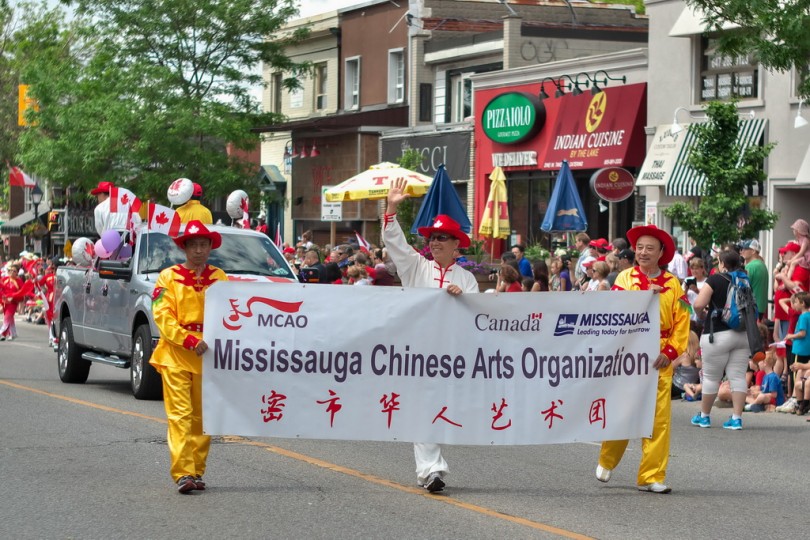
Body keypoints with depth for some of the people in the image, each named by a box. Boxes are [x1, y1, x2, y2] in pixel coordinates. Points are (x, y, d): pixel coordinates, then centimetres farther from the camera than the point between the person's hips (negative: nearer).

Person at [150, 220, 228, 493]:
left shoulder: (219, 278, 9)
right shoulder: (169, 277, 3)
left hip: (208, 357, 3)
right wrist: (190, 341, -16)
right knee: (180, 415, -9)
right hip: (175, 355, -3)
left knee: (202, 417, 6)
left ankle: (197, 471, 13)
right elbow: (163, 316, -5)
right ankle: (183, 473, -14)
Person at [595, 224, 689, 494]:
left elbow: (682, 323, 4)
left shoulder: (672, 284, 7)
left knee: (659, 419, -4)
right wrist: (645, 296, -19)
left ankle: (651, 477, 0)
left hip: (659, 359, 1)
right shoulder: (625, 278, 4)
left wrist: (669, 353, -7)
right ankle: (606, 462, 28)